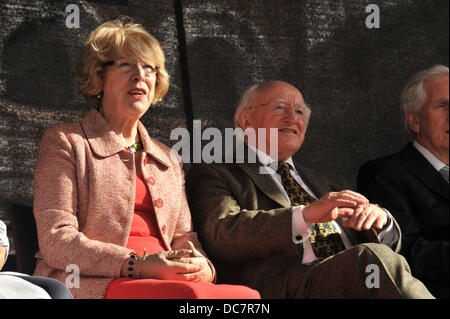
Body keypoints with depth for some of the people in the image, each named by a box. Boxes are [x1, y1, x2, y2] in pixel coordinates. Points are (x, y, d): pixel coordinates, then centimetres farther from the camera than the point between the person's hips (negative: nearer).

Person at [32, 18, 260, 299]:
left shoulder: (168, 160, 28)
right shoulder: (64, 142, 9)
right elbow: (55, 241, -3)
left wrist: (202, 267, -5)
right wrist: (138, 265, -17)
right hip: (92, 285, -6)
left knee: (247, 295, -28)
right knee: (191, 295, -38)